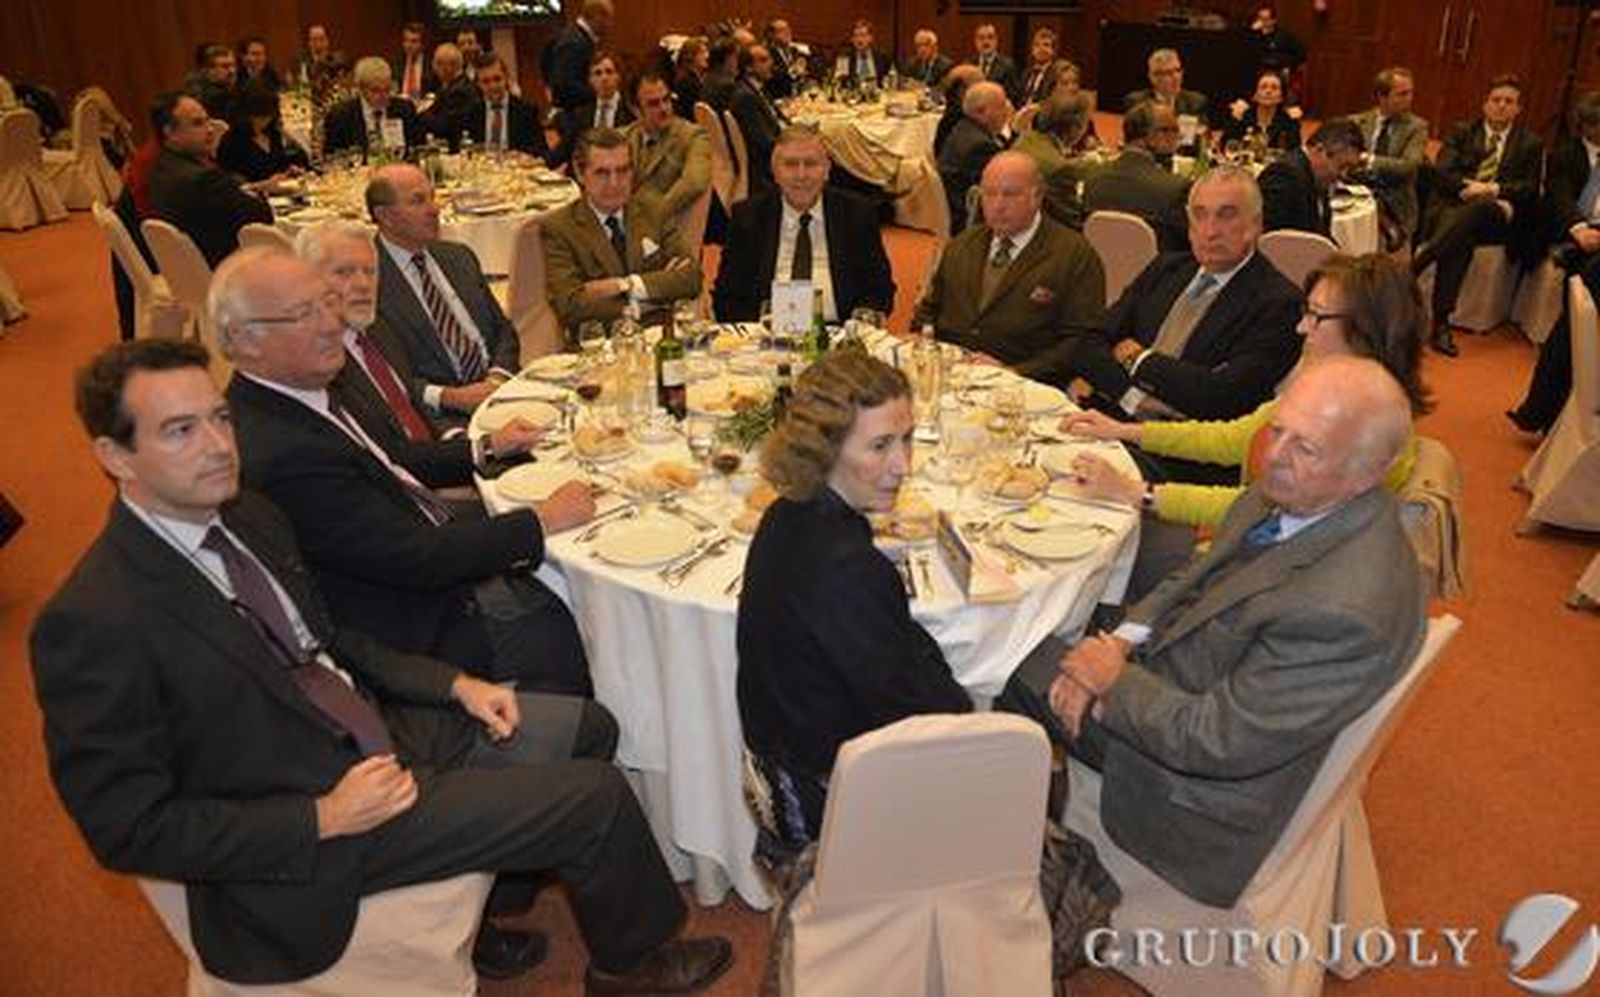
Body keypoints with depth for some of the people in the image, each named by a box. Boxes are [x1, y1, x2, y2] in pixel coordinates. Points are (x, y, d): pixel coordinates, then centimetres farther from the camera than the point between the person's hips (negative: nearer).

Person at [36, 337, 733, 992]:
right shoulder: (92, 624, -24)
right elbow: (127, 828, -19)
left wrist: (454, 684, 1)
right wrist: (324, 818, -22)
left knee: (588, 727, 10)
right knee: (597, 796, -9)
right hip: (302, 845, -8)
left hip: (378, 729, 8)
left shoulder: (247, 517, 0)